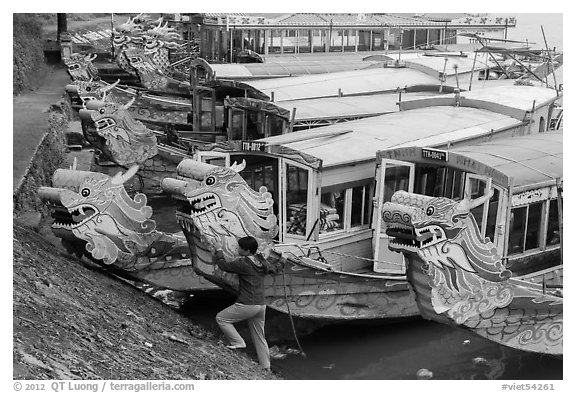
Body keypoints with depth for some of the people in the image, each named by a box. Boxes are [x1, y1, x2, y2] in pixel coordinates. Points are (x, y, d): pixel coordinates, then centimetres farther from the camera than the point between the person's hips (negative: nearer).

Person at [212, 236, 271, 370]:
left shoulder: (243, 263, -13)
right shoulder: (261, 261, 8)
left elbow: (225, 266, -2)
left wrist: (219, 253, 18)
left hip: (247, 304, -8)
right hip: (261, 305, 8)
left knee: (221, 318, 10)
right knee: (259, 337, 16)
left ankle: (238, 342, 4)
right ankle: (266, 367, 19)